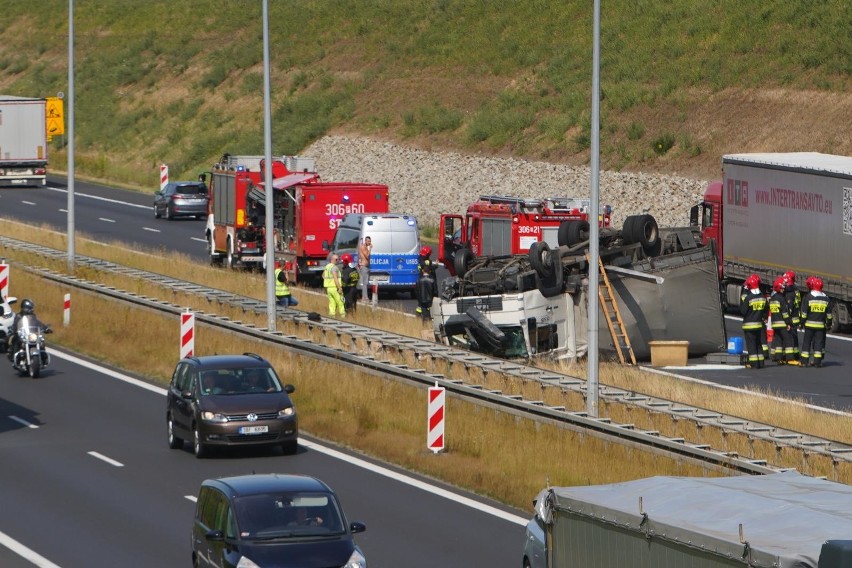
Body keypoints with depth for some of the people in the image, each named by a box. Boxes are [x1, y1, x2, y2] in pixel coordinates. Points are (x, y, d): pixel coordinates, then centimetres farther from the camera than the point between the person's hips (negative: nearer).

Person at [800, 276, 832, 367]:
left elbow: (804, 312, -6)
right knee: (819, 342, 6)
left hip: (809, 325, -2)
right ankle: (817, 361, 2)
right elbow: (829, 313, 9)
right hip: (821, 325, 2)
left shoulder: (808, 297, -7)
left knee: (807, 342, 4)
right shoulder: (826, 298, 3)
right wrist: (829, 323, 18)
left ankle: (805, 361, 2)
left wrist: (802, 322, 2)